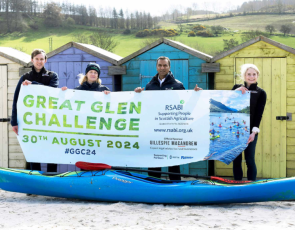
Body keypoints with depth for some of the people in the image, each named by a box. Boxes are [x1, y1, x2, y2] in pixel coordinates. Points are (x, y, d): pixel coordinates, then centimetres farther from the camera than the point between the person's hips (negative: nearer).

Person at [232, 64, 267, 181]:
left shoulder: (261, 93, 2)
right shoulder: (237, 88, 9)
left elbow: (259, 114, -4)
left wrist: (254, 132, -15)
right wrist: (236, 92, -18)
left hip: (249, 131, -2)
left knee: (250, 160, -4)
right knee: (236, 160, 5)